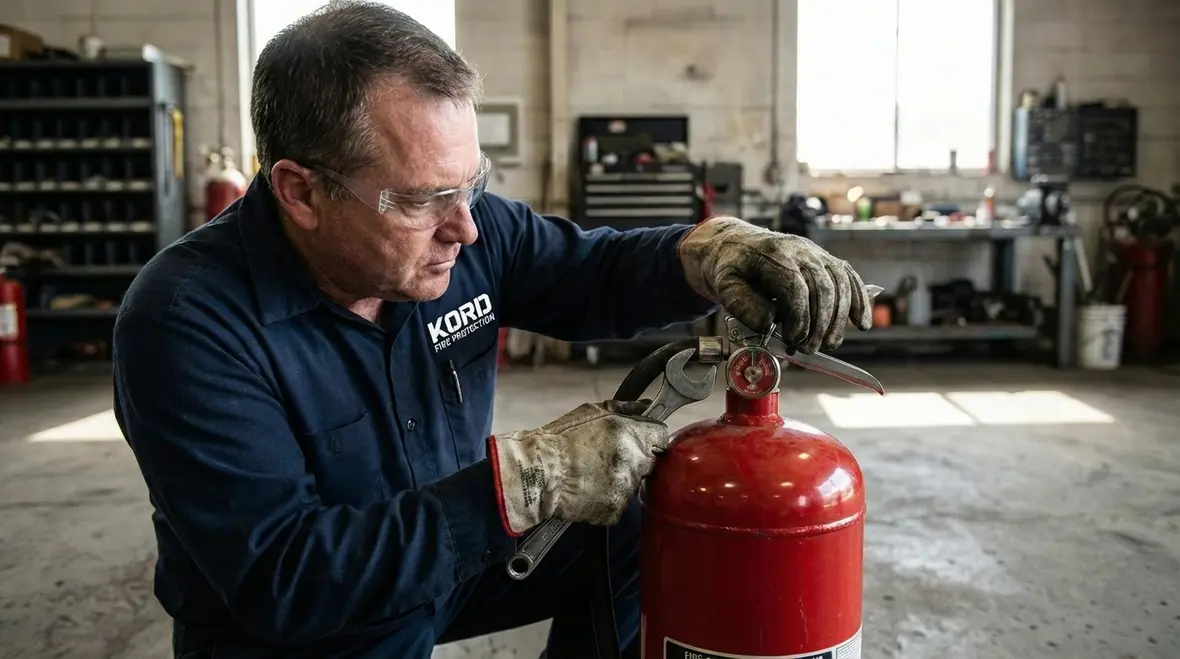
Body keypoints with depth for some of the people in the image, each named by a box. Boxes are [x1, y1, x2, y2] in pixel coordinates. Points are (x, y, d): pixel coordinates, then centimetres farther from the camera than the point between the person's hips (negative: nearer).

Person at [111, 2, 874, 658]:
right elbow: (274, 577, -32)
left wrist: (706, 250, -23)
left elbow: (592, 271, 0)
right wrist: (526, 479, -38)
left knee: (645, 533, -5)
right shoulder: (188, 321, -29)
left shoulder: (459, 227, -13)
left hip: (452, 555, 5)